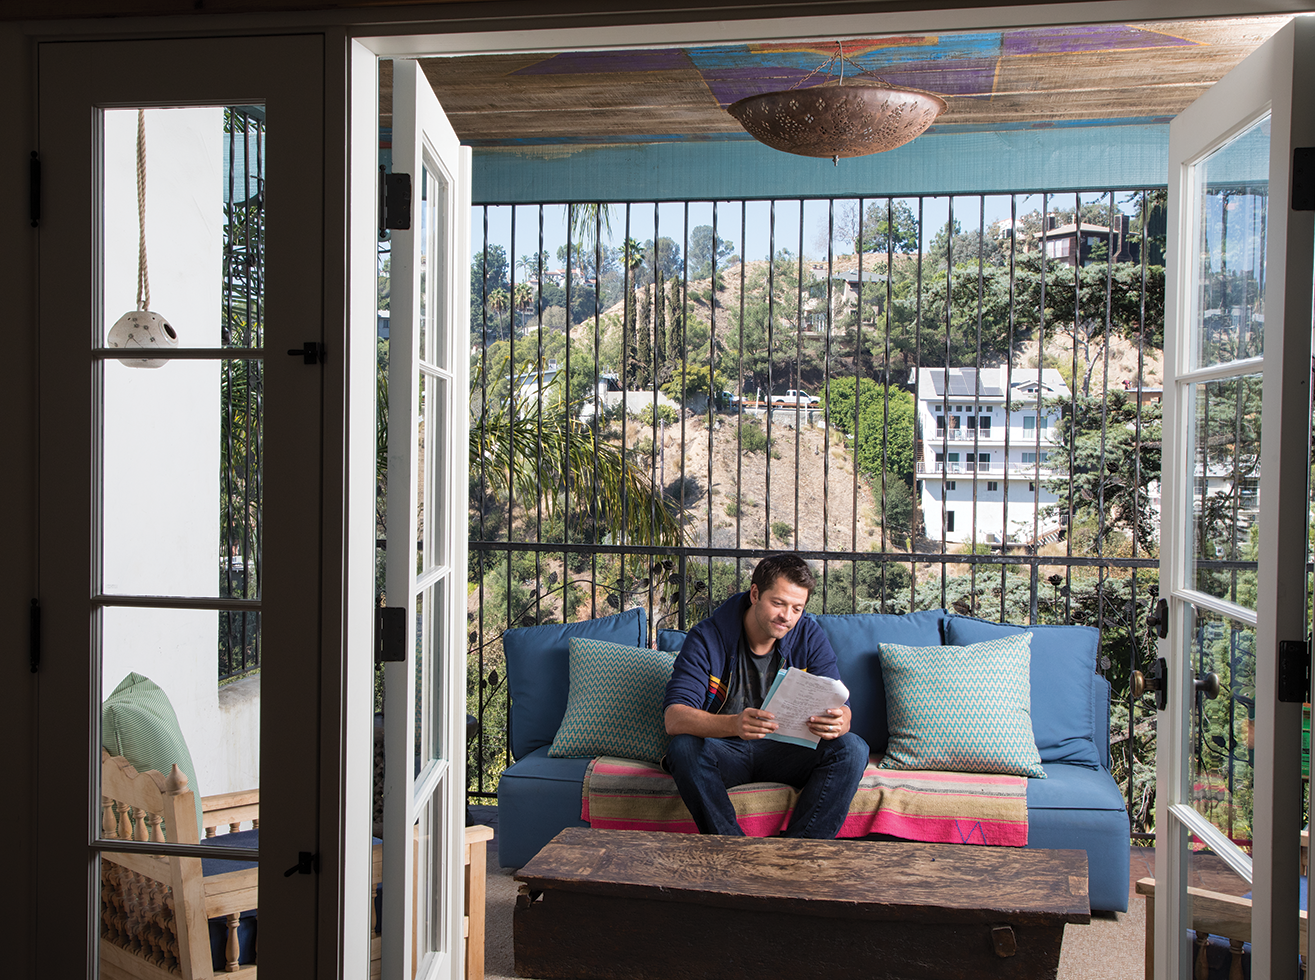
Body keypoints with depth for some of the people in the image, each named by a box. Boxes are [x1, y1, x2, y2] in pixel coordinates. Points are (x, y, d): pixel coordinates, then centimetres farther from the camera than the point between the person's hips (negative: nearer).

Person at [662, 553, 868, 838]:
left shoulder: (809, 636, -3)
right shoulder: (707, 638, -13)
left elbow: (840, 706, -7)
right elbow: (674, 718, -24)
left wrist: (838, 722, -35)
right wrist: (734, 724, -44)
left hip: (785, 751, 3)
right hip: (725, 749, -2)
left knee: (852, 748, -23)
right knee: (683, 747, -34)